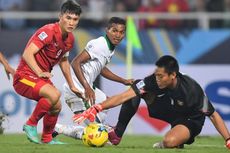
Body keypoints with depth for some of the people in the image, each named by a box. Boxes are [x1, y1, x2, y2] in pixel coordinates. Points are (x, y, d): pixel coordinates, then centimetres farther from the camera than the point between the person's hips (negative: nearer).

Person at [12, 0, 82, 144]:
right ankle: (31, 125, -13)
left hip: (42, 77, 9)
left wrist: (72, 86, 26)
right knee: (54, 95, -30)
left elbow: (63, 60, 24)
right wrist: (40, 73, -37)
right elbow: (27, 54, -28)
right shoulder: (49, 31, -22)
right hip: (25, 77, -9)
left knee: (56, 106, 11)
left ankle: (47, 139, 32)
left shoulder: (70, 39, 6)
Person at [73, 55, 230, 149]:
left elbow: (213, 115, -22)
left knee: (169, 142, -37)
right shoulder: (153, 81, -25)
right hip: (165, 108, 5)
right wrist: (96, 109, -41)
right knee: (136, 89, -14)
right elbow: (124, 96, -31)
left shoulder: (192, 89, -33)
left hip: (190, 120, -5)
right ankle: (116, 135, -4)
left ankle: (181, 139, 2)